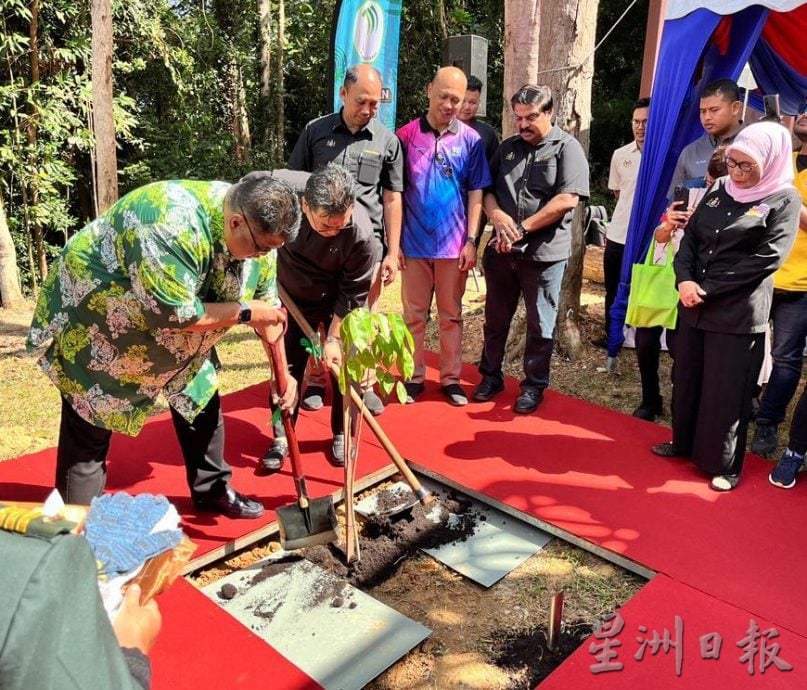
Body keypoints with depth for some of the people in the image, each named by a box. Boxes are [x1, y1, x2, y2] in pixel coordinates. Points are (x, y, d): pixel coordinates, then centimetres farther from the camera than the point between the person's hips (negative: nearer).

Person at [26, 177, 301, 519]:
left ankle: (212, 489, 26)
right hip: (95, 318, -7)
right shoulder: (174, 226, -40)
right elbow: (172, 313, -39)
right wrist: (243, 311, -29)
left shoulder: (259, 231, -14)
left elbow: (268, 305, -4)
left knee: (201, 396, 9)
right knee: (89, 431, -3)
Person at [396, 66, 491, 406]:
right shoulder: (405, 136, -2)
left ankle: (451, 378, 22)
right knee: (414, 314, 8)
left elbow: (476, 194, 2)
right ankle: (414, 377, 21)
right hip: (414, 243, 0)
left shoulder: (470, 140, 1)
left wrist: (471, 241, -4)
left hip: (453, 244, 1)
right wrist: (394, 241, -3)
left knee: (451, 315, 10)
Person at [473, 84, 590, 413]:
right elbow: (486, 189, 12)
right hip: (501, 251, 5)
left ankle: (534, 385, 20)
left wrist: (522, 229, -14)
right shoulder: (508, 147, 12)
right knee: (495, 319, 13)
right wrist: (498, 216, -10)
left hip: (544, 254, -4)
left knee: (540, 325, 6)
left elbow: (567, 199, -14)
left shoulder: (567, 148, -3)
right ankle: (491, 376, 29)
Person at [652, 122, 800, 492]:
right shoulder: (719, 189, 10)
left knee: (726, 392, 2)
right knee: (686, 380, 16)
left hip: (739, 314, -6)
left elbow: (766, 259, -15)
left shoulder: (783, 199, -7)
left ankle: (724, 464, 19)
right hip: (693, 306, 6)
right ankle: (683, 442, 35)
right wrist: (684, 279, -10)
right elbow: (691, 236, 8)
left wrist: (708, 289, -16)